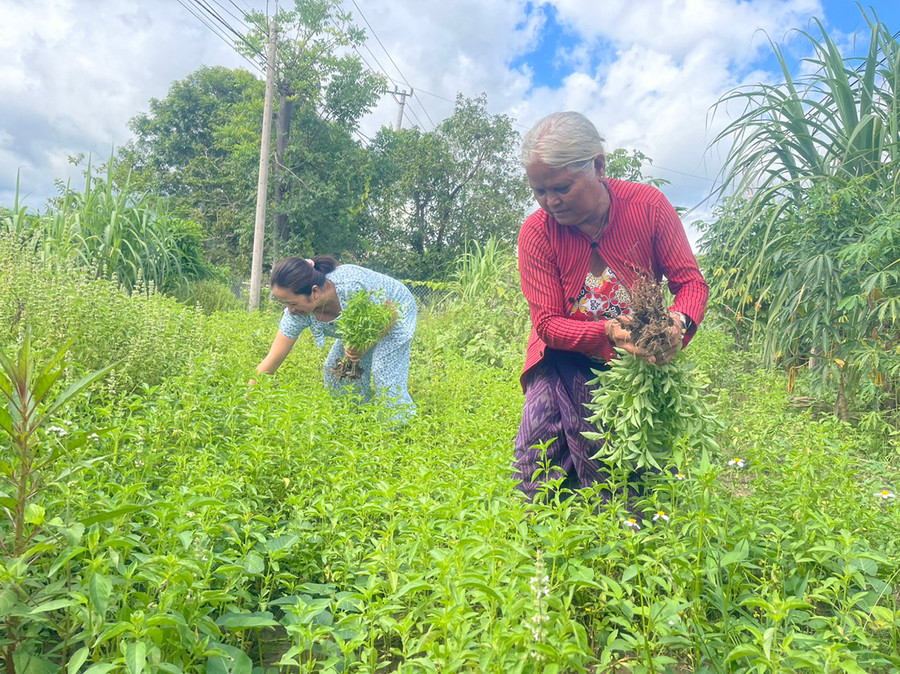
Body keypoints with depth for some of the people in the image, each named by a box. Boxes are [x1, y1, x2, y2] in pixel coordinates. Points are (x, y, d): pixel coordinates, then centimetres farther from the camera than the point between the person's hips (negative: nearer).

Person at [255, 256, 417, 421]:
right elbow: (271, 362, -22)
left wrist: (364, 347, -31)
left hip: (398, 313, -6)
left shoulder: (353, 285, -42)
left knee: (386, 375, -18)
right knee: (334, 367, -2)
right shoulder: (297, 313, -24)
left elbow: (391, 314, -24)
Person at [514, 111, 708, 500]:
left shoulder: (648, 205, -13)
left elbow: (691, 281, -7)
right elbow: (548, 323, -16)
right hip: (568, 364, -1)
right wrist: (609, 332, -34)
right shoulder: (536, 232, -15)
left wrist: (679, 321, -30)